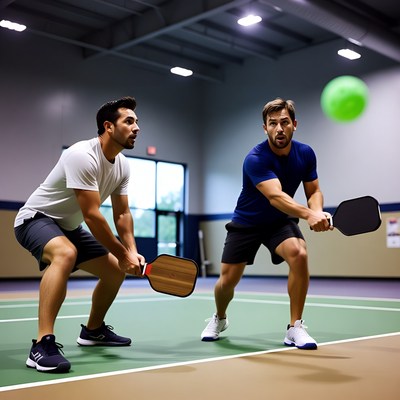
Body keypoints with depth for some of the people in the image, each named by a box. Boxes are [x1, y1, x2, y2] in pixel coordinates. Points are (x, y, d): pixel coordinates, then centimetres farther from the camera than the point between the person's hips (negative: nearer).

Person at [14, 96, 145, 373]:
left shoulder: (122, 165, -1)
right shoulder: (83, 156, -29)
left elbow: (122, 214, 1)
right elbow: (91, 215, -31)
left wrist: (132, 252, -14)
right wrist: (122, 254, -24)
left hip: (69, 226, 9)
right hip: (36, 218, -9)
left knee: (115, 270, 9)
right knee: (65, 254, -40)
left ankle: (93, 330, 31)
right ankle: (43, 345, -38)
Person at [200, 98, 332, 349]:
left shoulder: (306, 154, -10)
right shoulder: (256, 159, -28)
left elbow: (314, 191, -2)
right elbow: (275, 196, -41)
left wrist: (318, 211, -26)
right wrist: (308, 214, -58)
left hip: (281, 221, 3)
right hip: (247, 222, -2)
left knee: (299, 254, -29)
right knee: (227, 281, -1)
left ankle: (295, 328, -16)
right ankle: (220, 319, 36)